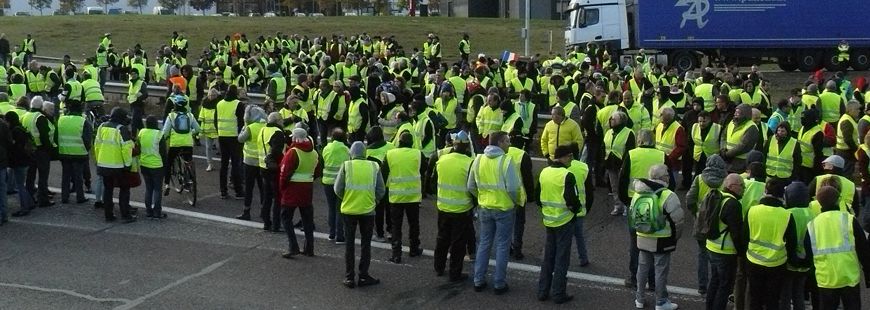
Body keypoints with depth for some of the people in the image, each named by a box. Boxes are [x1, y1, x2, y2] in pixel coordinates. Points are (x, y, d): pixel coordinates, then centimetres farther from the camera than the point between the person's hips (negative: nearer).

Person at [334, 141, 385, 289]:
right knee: (366, 244, 13)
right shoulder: (374, 167, -2)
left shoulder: (346, 166, -6)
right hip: (368, 210, 1)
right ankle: (363, 276, 14)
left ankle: (349, 277, 12)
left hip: (349, 210, 0)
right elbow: (381, 190, -1)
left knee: (349, 244, 10)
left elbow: (338, 189, -6)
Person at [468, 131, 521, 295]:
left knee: (484, 243, 17)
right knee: (502, 246, 7)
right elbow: (512, 188, -20)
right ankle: (499, 284, 13)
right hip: (504, 208, -5)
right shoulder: (506, 161, -17)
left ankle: (478, 281, 21)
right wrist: (515, 201, -2)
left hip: (484, 208, 5)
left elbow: (471, 186, 6)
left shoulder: (478, 160, 0)